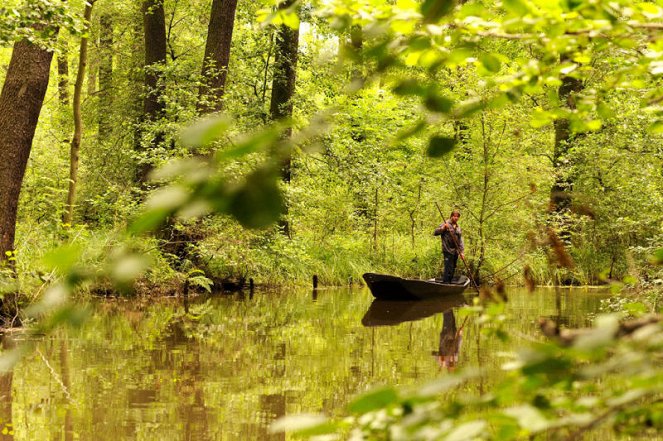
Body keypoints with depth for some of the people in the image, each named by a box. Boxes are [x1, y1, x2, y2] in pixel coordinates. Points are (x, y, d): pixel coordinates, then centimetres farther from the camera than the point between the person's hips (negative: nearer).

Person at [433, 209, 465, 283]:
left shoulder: (458, 227, 18)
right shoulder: (446, 224, -2)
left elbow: (460, 240, 19)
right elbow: (435, 232, -8)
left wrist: (461, 252, 11)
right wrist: (443, 228, -25)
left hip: (456, 252, 7)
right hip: (448, 251, -7)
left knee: (452, 270, 9)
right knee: (448, 270, -12)